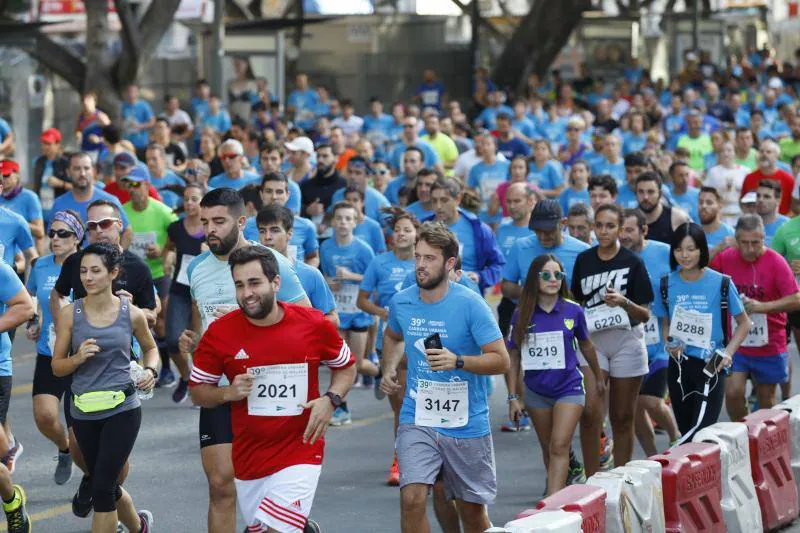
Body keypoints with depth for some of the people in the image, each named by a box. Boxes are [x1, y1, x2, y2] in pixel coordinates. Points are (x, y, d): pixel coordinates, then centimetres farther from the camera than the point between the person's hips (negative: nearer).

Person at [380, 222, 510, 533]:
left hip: (467, 424, -2)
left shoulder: (470, 305, -11)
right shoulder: (400, 303, 2)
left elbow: (501, 360, -13)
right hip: (417, 421, 2)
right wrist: (388, 370, 11)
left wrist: (458, 361, -27)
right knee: (412, 498, -18)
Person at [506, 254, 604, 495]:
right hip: (536, 391, 2)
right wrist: (513, 397, 0)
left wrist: (598, 377, 24)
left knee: (559, 447, -14)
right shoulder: (522, 315, -4)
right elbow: (513, 357, 3)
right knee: (548, 449, 13)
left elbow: (585, 345, 12)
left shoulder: (573, 311, -5)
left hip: (569, 388, -2)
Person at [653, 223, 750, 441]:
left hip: (710, 366, -4)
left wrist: (728, 353, -10)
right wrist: (670, 344, -6)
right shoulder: (667, 284, 2)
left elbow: (744, 324, 3)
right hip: (679, 366, 4)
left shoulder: (721, 283, -7)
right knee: (686, 433, 12)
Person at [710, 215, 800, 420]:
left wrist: (761, 306, -25)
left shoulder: (775, 261, -12)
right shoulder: (725, 258, -3)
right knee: (733, 392, -12)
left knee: (766, 399, 9)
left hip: (769, 347, -1)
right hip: (736, 343, 1)